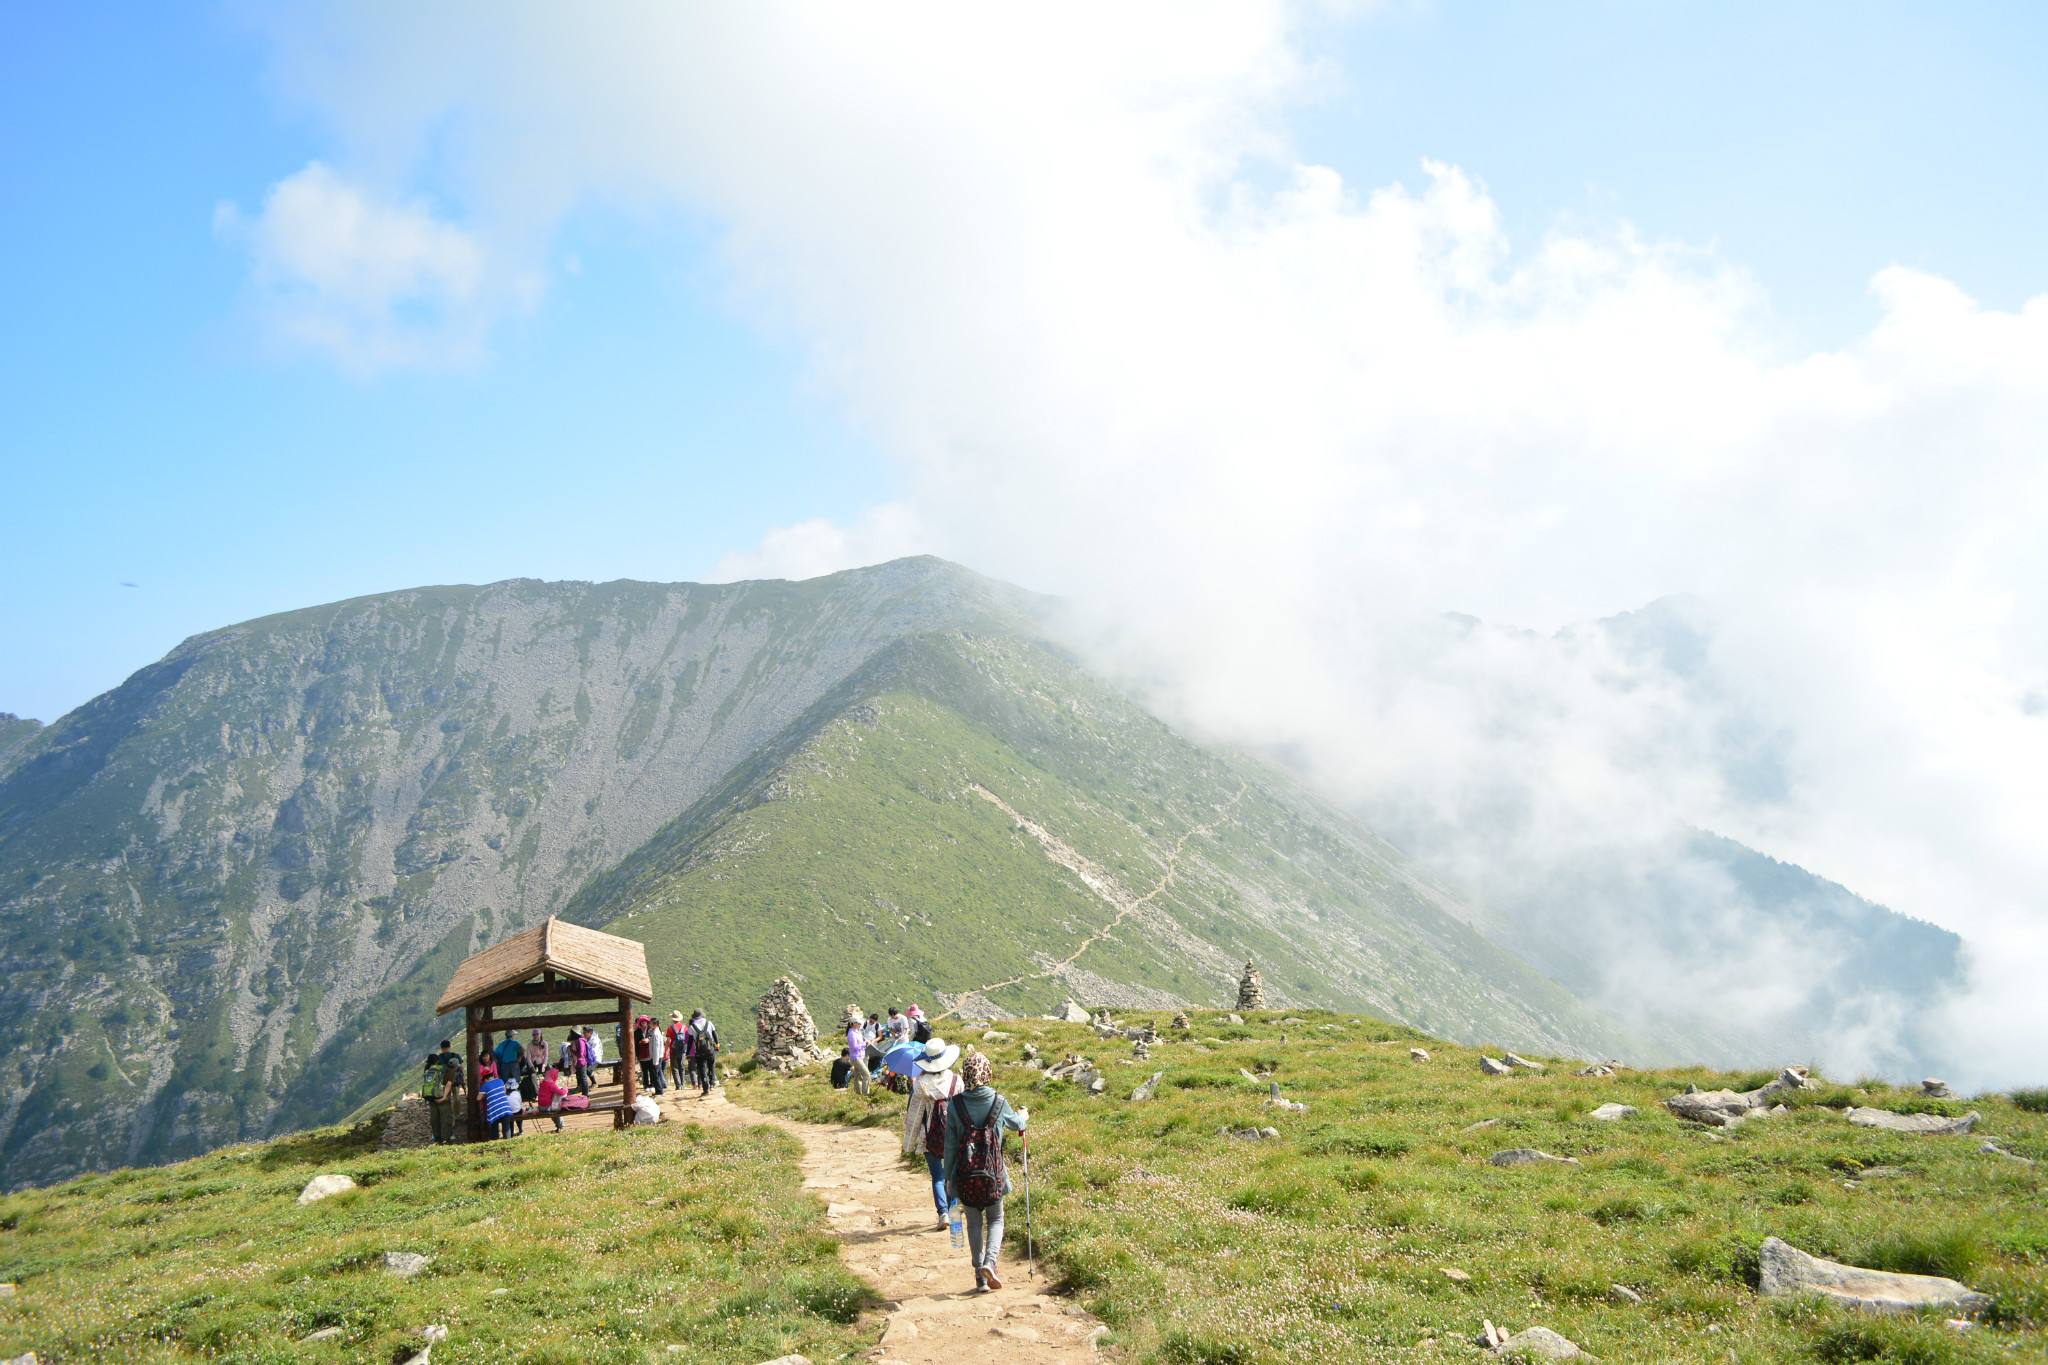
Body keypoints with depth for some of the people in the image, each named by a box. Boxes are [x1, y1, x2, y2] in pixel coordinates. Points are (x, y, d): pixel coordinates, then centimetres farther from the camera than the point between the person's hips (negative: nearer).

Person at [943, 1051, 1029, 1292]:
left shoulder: (955, 1104, -6)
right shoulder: (998, 1102, -6)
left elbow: (950, 1143, -1)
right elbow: (1015, 1123, 15)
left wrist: (949, 1176, 8)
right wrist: (1023, 1116, 39)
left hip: (965, 1173, 1)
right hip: (992, 1172, 0)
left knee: (974, 1223, 13)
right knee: (995, 1220, 15)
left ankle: (980, 1275, 13)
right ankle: (990, 1261, -9)